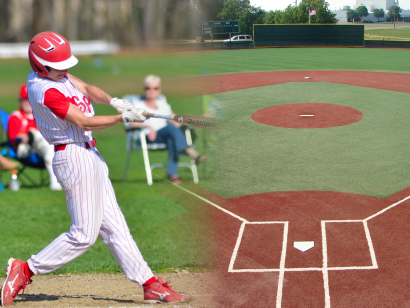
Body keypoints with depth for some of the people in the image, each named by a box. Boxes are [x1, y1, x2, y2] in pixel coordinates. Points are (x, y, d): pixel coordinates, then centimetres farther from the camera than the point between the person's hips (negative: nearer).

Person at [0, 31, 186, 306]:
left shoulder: (52, 73, 7)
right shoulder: (45, 91, -21)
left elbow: (86, 88, 7)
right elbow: (84, 122, -20)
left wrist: (113, 100, -11)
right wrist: (123, 118, -19)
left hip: (89, 155, 10)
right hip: (75, 158, -10)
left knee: (113, 225, 10)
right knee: (84, 233, -6)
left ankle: (150, 285, 12)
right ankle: (25, 270, 3)